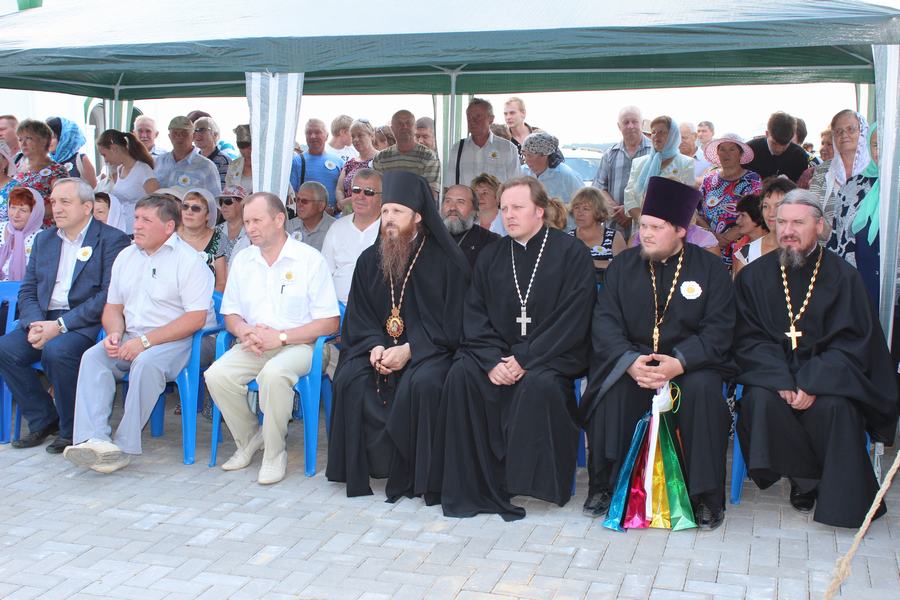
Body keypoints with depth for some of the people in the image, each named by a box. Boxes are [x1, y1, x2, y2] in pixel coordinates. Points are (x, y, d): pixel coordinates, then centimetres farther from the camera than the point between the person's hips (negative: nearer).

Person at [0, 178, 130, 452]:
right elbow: (27, 291, 14)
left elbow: (109, 296, -14)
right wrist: (36, 324, -8)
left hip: (86, 324, -6)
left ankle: (72, 430, -11)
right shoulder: (44, 240, 19)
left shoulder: (112, 240, -3)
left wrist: (60, 325, -19)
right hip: (45, 318, 6)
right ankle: (43, 420, 1)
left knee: (57, 351, -33)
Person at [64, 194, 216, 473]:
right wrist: (115, 334, -4)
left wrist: (145, 341, -19)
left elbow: (196, 317, -15)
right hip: (132, 340, 6)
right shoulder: (126, 256, 17)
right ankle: (94, 440, -33)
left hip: (176, 340, -6)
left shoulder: (189, 260, -6)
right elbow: (113, 306, 20)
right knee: (92, 357, -20)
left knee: (146, 363, -35)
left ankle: (124, 447, -27)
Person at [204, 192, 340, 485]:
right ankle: (249, 439, 1)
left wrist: (281, 337, -16)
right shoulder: (243, 260, 14)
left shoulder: (309, 259, -3)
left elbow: (329, 322, -8)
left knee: (274, 373, -37)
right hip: (252, 347, 5)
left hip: (297, 345, -5)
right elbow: (230, 313, 17)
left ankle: (275, 453, -15)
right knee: (216, 375, -24)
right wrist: (244, 331, -8)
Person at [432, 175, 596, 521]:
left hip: (550, 356, -4)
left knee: (539, 383, -35)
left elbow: (572, 320, -10)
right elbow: (475, 314, 5)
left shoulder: (572, 253, -2)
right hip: (497, 352, 4)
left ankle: (534, 480, -17)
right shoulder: (491, 256, 12)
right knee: (461, 374, -24)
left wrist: (525, 359, -17)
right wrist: (493, 360, -14)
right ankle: (470, 484, -18)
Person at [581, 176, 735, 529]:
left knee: (702, 390, -33)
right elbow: (604, 320, -3)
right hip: (630, 357, 1)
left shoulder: (709, 269, 1)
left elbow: (717, 329, -7)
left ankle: (706, 496, -18)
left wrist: (679, 363, -25)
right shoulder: (623, 265, 6)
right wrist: (630, 361, -22)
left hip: (689, 362, -1)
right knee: (610, 388, -30)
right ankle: (603, 486, -15)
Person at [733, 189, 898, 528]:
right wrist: (781, 381, -19)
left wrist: (813, 384, -21)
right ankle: (807, 478, -10)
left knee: (835, 408, -31)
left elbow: (852, 342, -7)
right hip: (771, 371, 1)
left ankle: (841, 498, -9)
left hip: (825, 376, -1)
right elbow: (749, 338, -2)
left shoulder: (843, 276, -1)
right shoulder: (755, 276, 3)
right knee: (760, 401, -30)